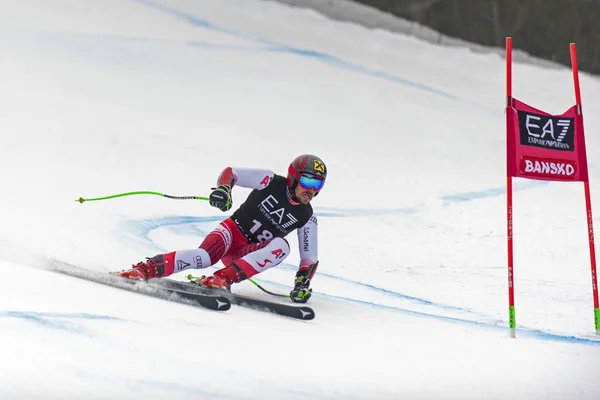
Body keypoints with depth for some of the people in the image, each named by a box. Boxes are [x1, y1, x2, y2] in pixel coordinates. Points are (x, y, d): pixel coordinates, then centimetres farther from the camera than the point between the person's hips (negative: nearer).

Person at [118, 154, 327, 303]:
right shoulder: (272, 182, -6)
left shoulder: (307, 218, 0)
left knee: (281, 246, -30)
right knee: (205, 257, -36)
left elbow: (310, 258, 3)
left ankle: (223, 278, -42)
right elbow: (231, 172, -9)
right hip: (232, 231, -2)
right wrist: (223, 188, -33)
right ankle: (145, 269, -43)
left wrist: (302, 283, -17)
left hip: (250, 255, 2)